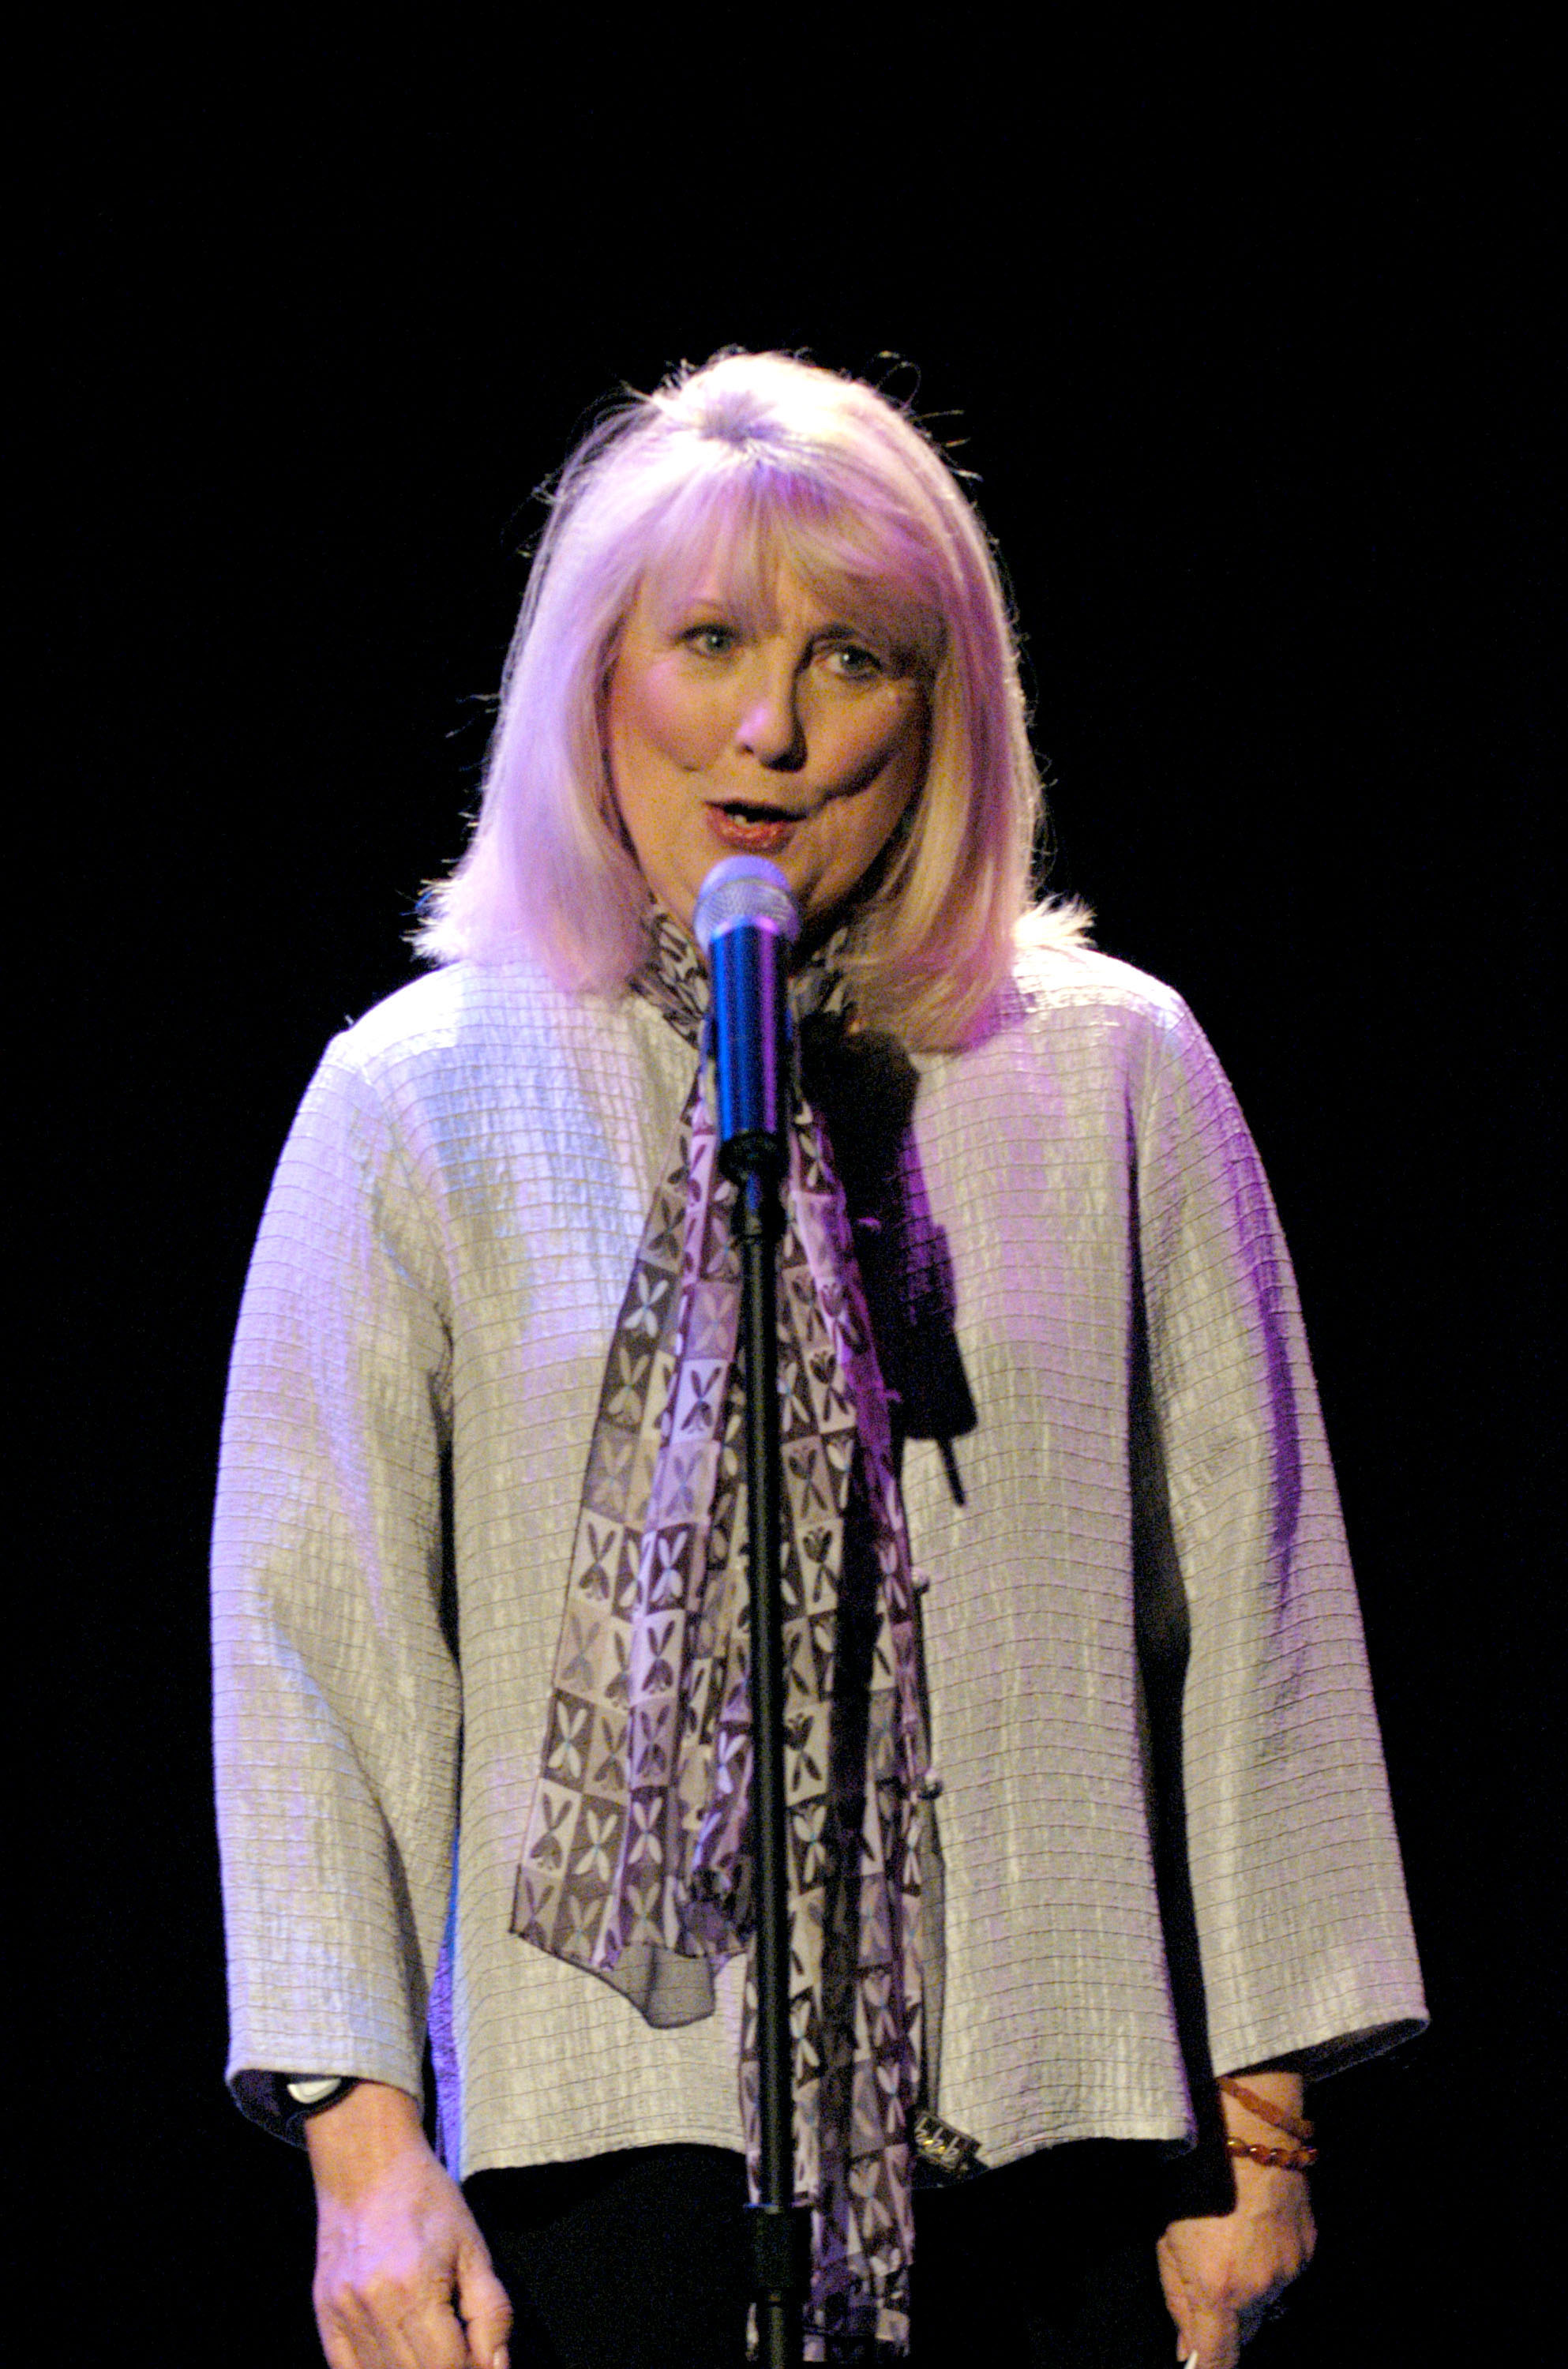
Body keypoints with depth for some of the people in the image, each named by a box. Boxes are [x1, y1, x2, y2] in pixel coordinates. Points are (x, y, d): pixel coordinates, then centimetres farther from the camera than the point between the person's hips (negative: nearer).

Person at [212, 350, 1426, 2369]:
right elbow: (307, 1637, 1)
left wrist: (1260, 2116, 5)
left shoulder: (1113, 1075, 6)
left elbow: (1251, 1606, 7)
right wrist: (365, 2141, -7)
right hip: (616, 2124, -1)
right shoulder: (424, 1101, 3)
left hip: (1046, 2129, 1)